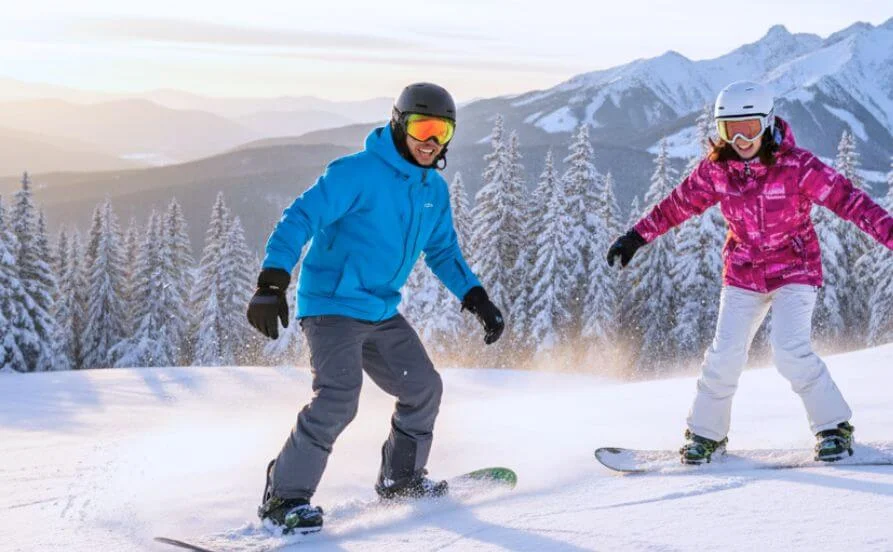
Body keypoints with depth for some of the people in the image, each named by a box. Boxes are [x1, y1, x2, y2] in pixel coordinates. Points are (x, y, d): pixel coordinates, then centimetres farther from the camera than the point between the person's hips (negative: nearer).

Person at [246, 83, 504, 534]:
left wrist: (476, 298, 9)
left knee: (424, 389, 13)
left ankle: (400, 478, 35)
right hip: (331, 306, -8)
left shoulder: (435, 191, 8)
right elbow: (301, 218, -21)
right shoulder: (357, 173, -17)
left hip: (382, 314, 8)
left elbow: (443, 251, 20)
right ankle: (284, 498, -15)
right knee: (338, 399, -24)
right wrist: (272, 281, -31)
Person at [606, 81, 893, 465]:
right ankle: (705, 434, 14)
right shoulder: (717, 169, -8)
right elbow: (679, 203, 5)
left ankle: (834, 427, -2)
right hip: (743, 273, 3)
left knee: (790, 352, -19)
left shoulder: (796, 165, -20)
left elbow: (848, 199, -22)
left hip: (795, 271, -3)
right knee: (725, 354, -4)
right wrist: (636, 237, 9)